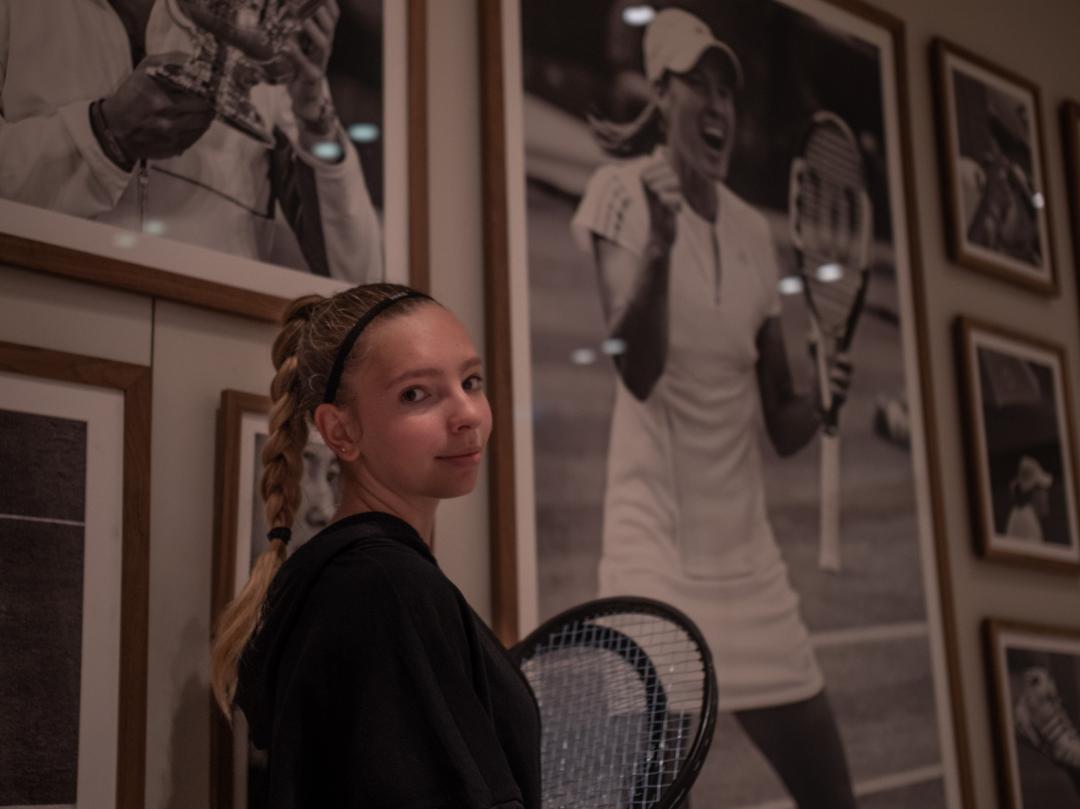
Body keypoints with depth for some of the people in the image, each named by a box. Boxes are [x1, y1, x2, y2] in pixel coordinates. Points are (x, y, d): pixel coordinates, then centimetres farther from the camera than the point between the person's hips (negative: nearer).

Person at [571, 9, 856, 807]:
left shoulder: (754, 232, 10)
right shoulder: (623, 194, -5)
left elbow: (781, 425, 12)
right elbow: (637, 370, -18)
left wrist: (820, 401, -9)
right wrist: (660, 240, -30)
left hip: (748, 554, 6)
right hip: (657, 545, -5)